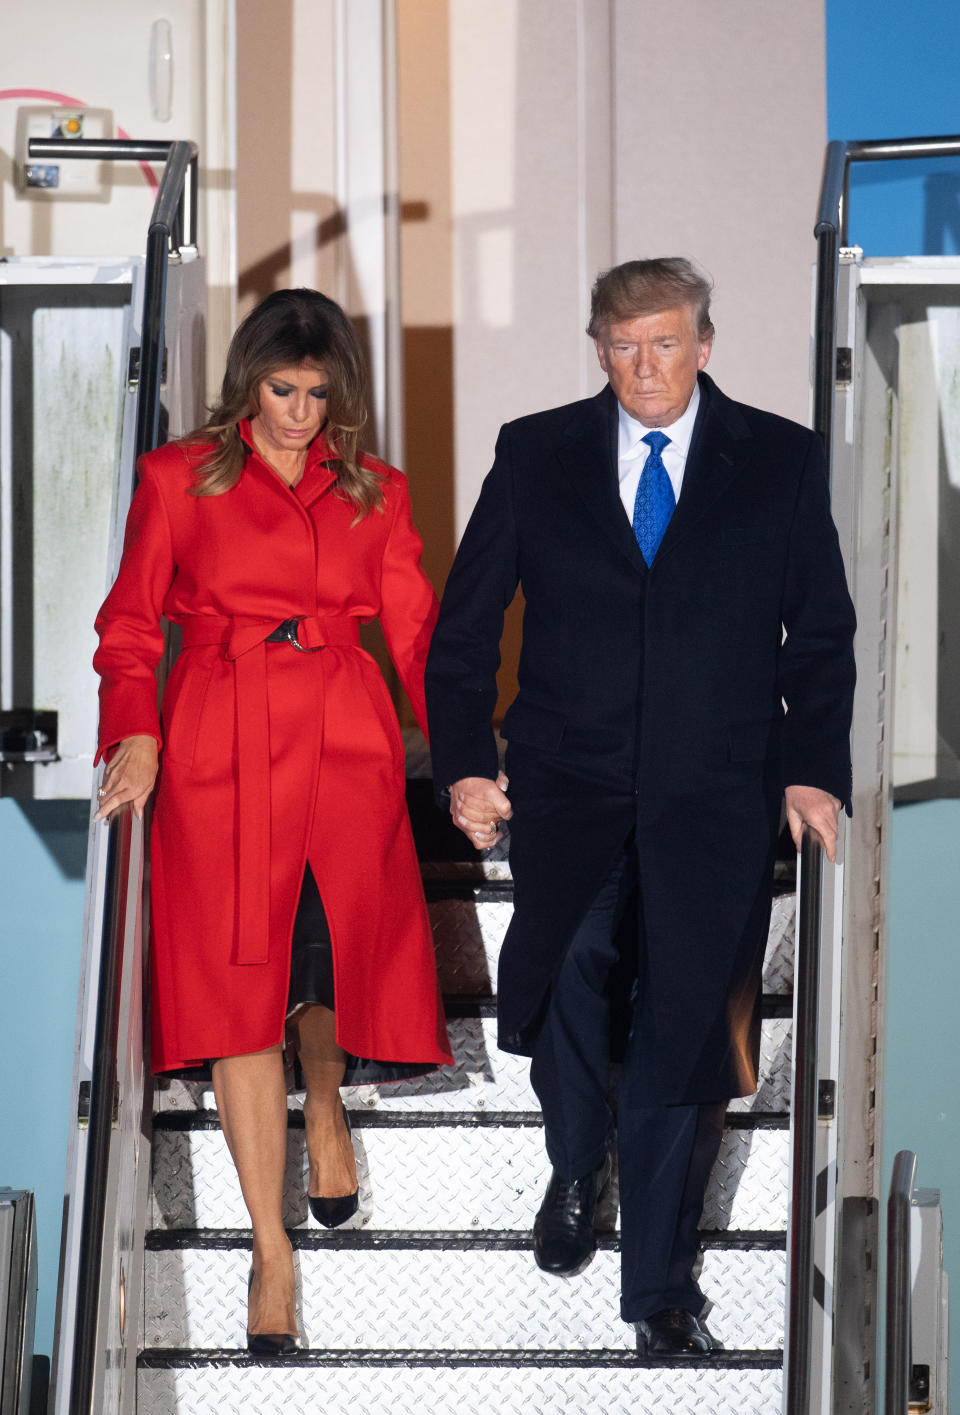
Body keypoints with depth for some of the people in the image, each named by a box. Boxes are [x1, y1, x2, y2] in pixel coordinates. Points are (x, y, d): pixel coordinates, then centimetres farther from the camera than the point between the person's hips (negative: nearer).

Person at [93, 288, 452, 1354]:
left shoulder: (374, 492, 11)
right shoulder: (178, 478, 6)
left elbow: (415, 629, 8)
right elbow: (130, 627, 6)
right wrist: (135, 735, -10)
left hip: (348, 746, 2)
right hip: (220, 753, -2)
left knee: (333, 956, 6)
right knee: (241, 987, -4)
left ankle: (326, 1108, 43)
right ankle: (271, 1247, 3)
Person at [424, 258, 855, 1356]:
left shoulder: (781, 461, 6)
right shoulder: (535, 455, 7)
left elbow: (821, 633, 10)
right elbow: (465, 621, 10)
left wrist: (813, 770, -1)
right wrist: (464, 760, 0)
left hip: (713, 804, 0)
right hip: (567, 790, 0)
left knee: (683, 1036, -1)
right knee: (570, 969, -23)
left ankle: (660, 1285, 13)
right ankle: (574, 1172, 7)